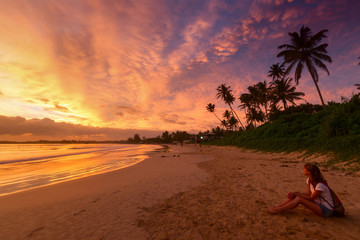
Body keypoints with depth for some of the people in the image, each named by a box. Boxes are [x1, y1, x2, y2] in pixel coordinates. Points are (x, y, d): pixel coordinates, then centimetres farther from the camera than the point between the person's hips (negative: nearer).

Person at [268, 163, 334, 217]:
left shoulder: (320, 185, -27)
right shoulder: (309, 180, -1)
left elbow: (311, 198, -19)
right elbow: (307, 194, 0)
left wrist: (297, 194, -19)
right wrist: (295, 193, -15)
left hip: (326, 210, -7)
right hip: (317, 204, 7)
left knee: (299, 199, -28)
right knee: (294, 196, -13)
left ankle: (279, 210, -22)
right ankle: (278, 207, -11)